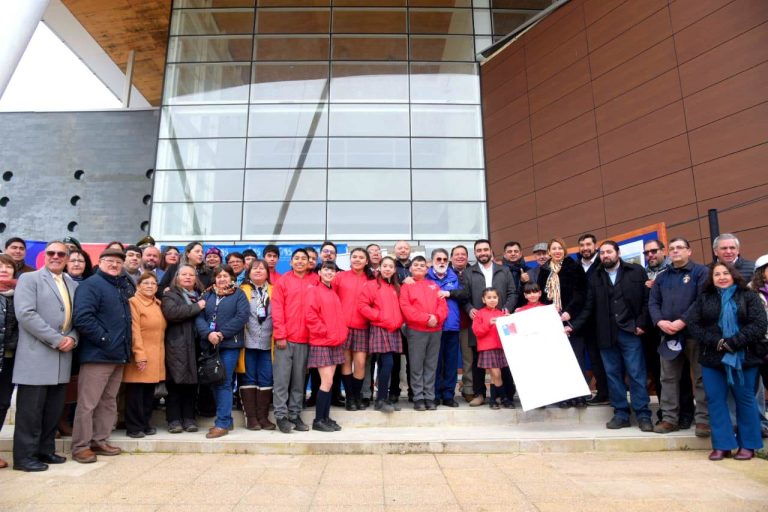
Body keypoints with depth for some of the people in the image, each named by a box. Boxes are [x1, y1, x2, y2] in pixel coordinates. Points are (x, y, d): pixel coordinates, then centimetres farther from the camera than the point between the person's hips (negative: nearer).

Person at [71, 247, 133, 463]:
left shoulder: (123, 287, 18)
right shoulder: (91, 284, -7)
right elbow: (83, 318, -20)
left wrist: (126, 346, 10)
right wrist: (104, 340, -19)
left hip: (119, 355, 8)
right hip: (97, 355, -8)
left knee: (109, 402, 14)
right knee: (88, 403, -1)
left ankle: (100, 441, 24)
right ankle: (81, 446, 10)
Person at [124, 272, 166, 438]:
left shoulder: (158, 304, 16)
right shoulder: (133, 302, -6)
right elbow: (134, 331, -13)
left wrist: (160, 354, 12)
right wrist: (139, 354, -19)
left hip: (156, 356, 7)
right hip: (140, 355, -7)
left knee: (149, 392, 11)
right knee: (136, 392, 0)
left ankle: (145, 423, 21)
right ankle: (134, 427, 9)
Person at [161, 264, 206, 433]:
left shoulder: (200, 295, 19)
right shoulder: (170, 295, 4)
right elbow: (171, 312, -17)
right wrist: (196, 307, -13)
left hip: (195, 345, 4)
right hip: (176, 346, -4)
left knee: (191, 382, 5)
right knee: (175, 382, -2)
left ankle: (189, 418, 13)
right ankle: (174, 419, 7)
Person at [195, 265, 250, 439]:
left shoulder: (238, 294, 2)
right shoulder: (207, 295, 14)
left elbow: (242, 316, -12)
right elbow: (199, 317, 3)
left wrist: (222, 333, -17)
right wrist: (208, 334, -16)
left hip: (230, 344, -5)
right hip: (210, 344, 5)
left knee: (224, 382, -6)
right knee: (215, 382, 9)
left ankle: (222, 423, 0)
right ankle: (226, 419, 19)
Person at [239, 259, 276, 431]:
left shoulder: (274, 291, 11)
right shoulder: (242, 290, 5)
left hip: (267, 343, 2)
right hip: (248, 342, -2)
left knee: (266, 379, 3)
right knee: (249, 378, 3)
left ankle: (263, 416, 11)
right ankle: (251, 417, 9)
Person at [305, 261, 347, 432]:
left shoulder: (334, 293, 16)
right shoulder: (314, 291, -5)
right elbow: (310, 316, -15)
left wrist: (342, 333, 7)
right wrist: (324, 332, -14)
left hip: (335, 343, 7)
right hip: (321, 343, -7)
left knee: (328, 382, 9)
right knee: (327, 382, -9)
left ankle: (326, 418, 17)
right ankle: (318, 420, 2)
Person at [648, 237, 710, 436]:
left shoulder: (700, 272, 2)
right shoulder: (662, 277, 17)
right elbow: (653, 303, 10)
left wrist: (683, 321, -17)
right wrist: (660, 322, -9)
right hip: (668, 334, 5)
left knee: (700, 377, 1)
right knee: (668, 378, 7)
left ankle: (703, 419, 9)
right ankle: (669, 418, 14)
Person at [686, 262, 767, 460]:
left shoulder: (749, 296, 2)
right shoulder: (704, 299, 8)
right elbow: (692, 323, -1)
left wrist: (732, 343, -17)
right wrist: (716, 342, -14)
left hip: (744, 357, -2)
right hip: (712, 357, 2)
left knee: (745, 399, 7)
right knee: (715, 400, 3)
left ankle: (748, 445, 19)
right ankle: (722, 445, 11)